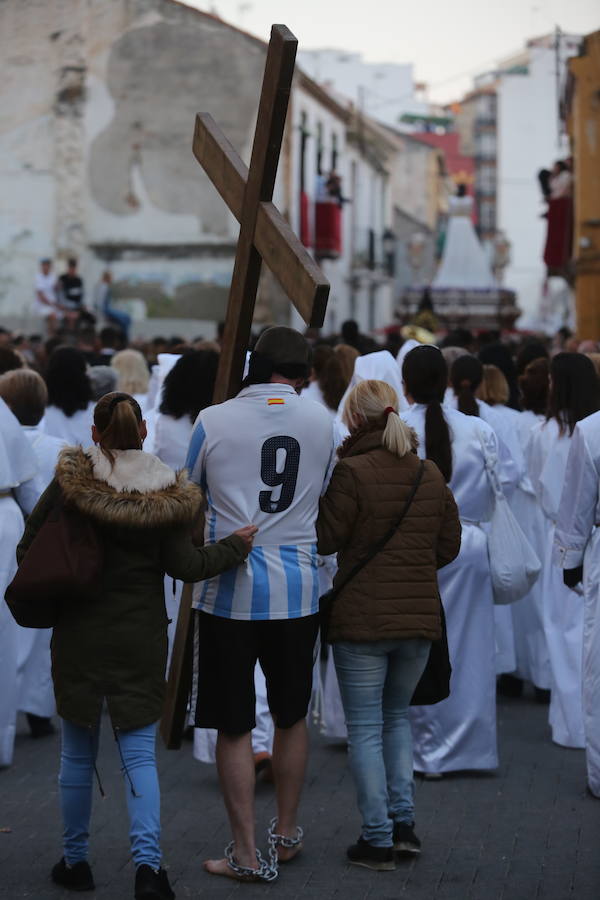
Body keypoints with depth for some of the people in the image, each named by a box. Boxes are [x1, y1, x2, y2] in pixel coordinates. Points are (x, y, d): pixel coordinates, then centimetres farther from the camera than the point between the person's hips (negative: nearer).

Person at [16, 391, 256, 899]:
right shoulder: (166, 495, -6)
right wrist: (235, 546, 8)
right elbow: (184, 565, -7)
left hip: (78, 634, 0)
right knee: (139, 753, 3)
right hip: (140, 638, 0)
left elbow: (29, 546, -1)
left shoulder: (70, 482, -6)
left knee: (77, 752, 12)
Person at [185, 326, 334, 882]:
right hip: (297, 590, 3)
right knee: (292, 716, 18)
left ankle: (247, 853, 7)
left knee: (234, 727, 4)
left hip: (230, 590, -3)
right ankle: (287, 832, 31)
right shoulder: (321, 422, 1)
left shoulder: (213, 421, -6)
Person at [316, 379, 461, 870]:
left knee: (365, 727, 4)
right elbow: (450, 544, 11)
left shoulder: (351, 472, -13)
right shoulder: (430, 474, 4)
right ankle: (404, 820, 15)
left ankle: (378, 838, 5)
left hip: (363, 619, -5)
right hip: (420, 619, 5)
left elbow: (326, 540, -10)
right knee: (397, 716, 21)